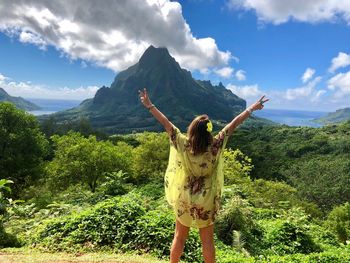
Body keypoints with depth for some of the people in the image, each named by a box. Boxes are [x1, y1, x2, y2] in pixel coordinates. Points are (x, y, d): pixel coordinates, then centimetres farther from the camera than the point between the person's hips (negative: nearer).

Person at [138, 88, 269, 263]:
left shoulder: (183, 144, -17)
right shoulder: (215, 146, -17)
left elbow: (166, 123, -12)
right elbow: (233, 125, -9)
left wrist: (149, 105, -4)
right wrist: (251, 108, 0)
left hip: (184, 200, 1)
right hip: (206, 202, -1)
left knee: (179, 238, 18)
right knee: (207, 241, 15)